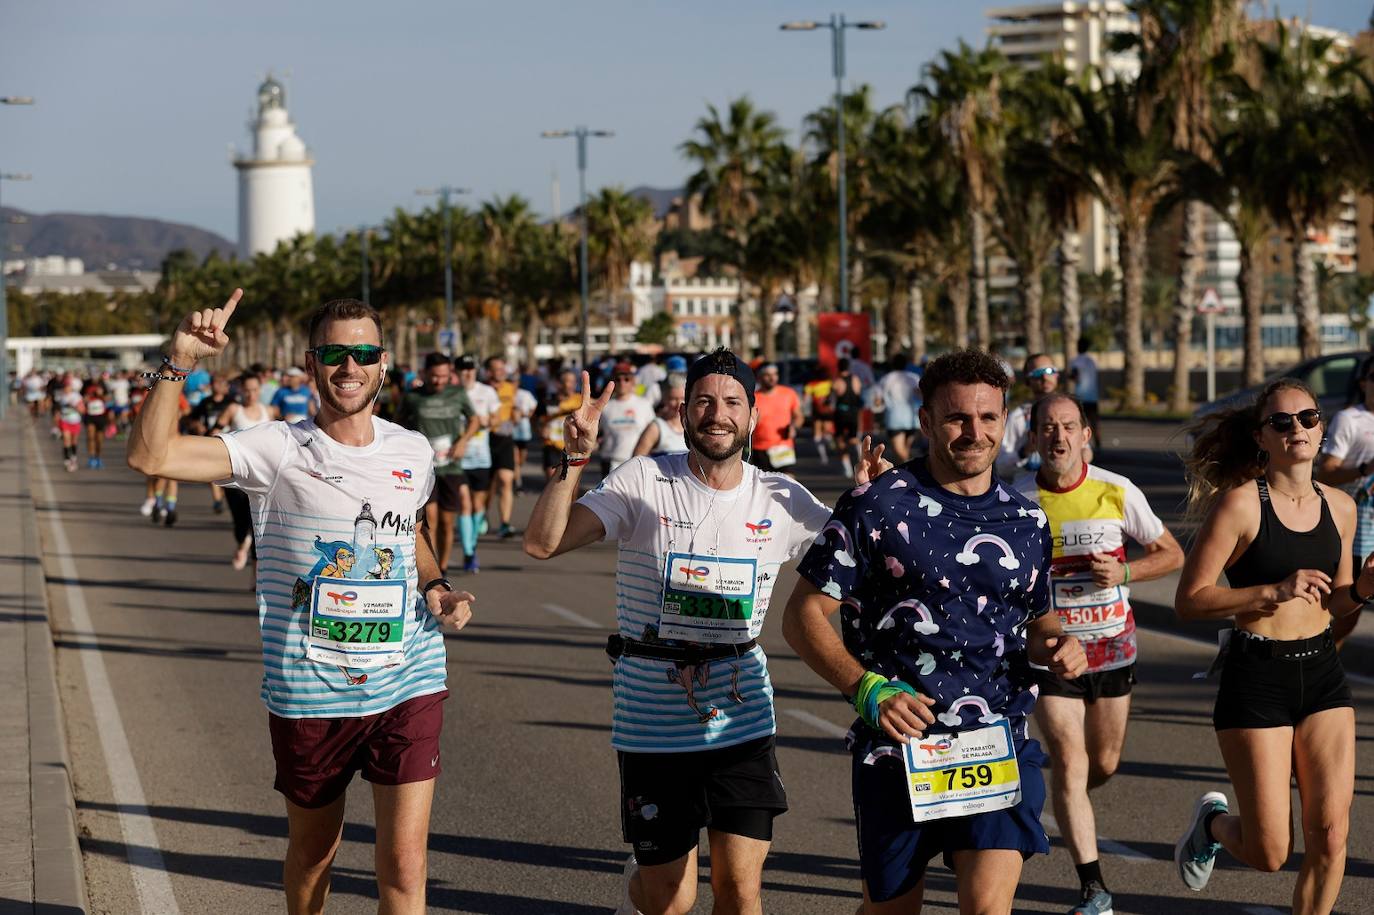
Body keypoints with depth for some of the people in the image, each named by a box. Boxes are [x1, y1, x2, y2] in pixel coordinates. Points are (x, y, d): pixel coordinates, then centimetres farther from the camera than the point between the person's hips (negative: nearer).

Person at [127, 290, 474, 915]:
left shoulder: (413, 452, 6)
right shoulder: (279, 450, -7)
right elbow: (150, 456, -17)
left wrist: (435, 588, 7)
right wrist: (179, 361, -26)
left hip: (408, 684, 2)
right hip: (309, 692, -1)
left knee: (404, 863, -5)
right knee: (313, 847, 17)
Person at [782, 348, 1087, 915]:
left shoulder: (1027, 522, 10)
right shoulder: (878, 506, -4)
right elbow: (803, 615, -4)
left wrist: (1058, 644, 1)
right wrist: (867, 690, -17)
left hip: (1000, 747, 2)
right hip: (898, 743, -2)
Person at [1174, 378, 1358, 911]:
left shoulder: (1339, 507, 7)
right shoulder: (1240, 503, -11)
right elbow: (1189, 601, -13)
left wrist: (1362, 588, -2)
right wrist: (1274, 591, -21)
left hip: (1322, 673, 5)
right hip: (1256, 676, -5)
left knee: (1331, 834, -2)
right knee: (1269, 853, 0)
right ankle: (1214, 822, 34)